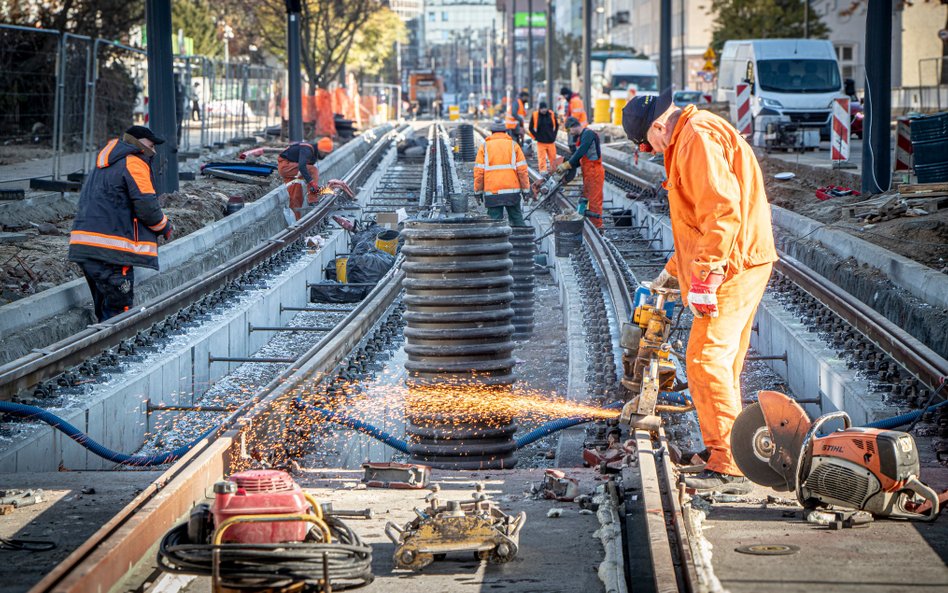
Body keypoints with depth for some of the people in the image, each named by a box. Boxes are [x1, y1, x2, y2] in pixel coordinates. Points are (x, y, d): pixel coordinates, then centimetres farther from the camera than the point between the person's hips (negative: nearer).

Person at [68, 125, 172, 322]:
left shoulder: (101, 167, 25)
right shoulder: (134, 163, -5)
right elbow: (146, 206, -12)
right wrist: (164, 226, 6)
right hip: (110, 253, -9)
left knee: (104, 310, 14)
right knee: (118, 313, -9)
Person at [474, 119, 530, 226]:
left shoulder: (484, 147, 5)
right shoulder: (513, 145, 5)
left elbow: (478, 171, 1)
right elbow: (522, 169, 0)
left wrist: (478, 191, 7)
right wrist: (525, 188, 6)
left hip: (492, 192, -1)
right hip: (512, 190, 1)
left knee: (495, 221, 1)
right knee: (517, 218, 8)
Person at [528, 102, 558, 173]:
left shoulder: (551, 115, 1)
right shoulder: (535, 115, -5)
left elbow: (556, 126, 15)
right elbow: (531, 128, 4)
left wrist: (554, 135, 7)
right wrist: (536, 137, -3)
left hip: (551, 141, 2)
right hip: (541, 141, -2)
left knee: (553, 157, 7)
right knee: (542, 157, -7)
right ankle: (543, 170, -5)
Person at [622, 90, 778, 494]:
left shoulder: (699, 137, -15)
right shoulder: (689, 140, 20)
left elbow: (722, 210, -25)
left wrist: (705, 274, -25)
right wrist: (675, 267, 34)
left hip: (733, 265, -11)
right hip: (737, 265, 11)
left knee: (706, 360, -13)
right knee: (720, 362, 19)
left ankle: (729, 468, -14)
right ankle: (721, 448, 31)